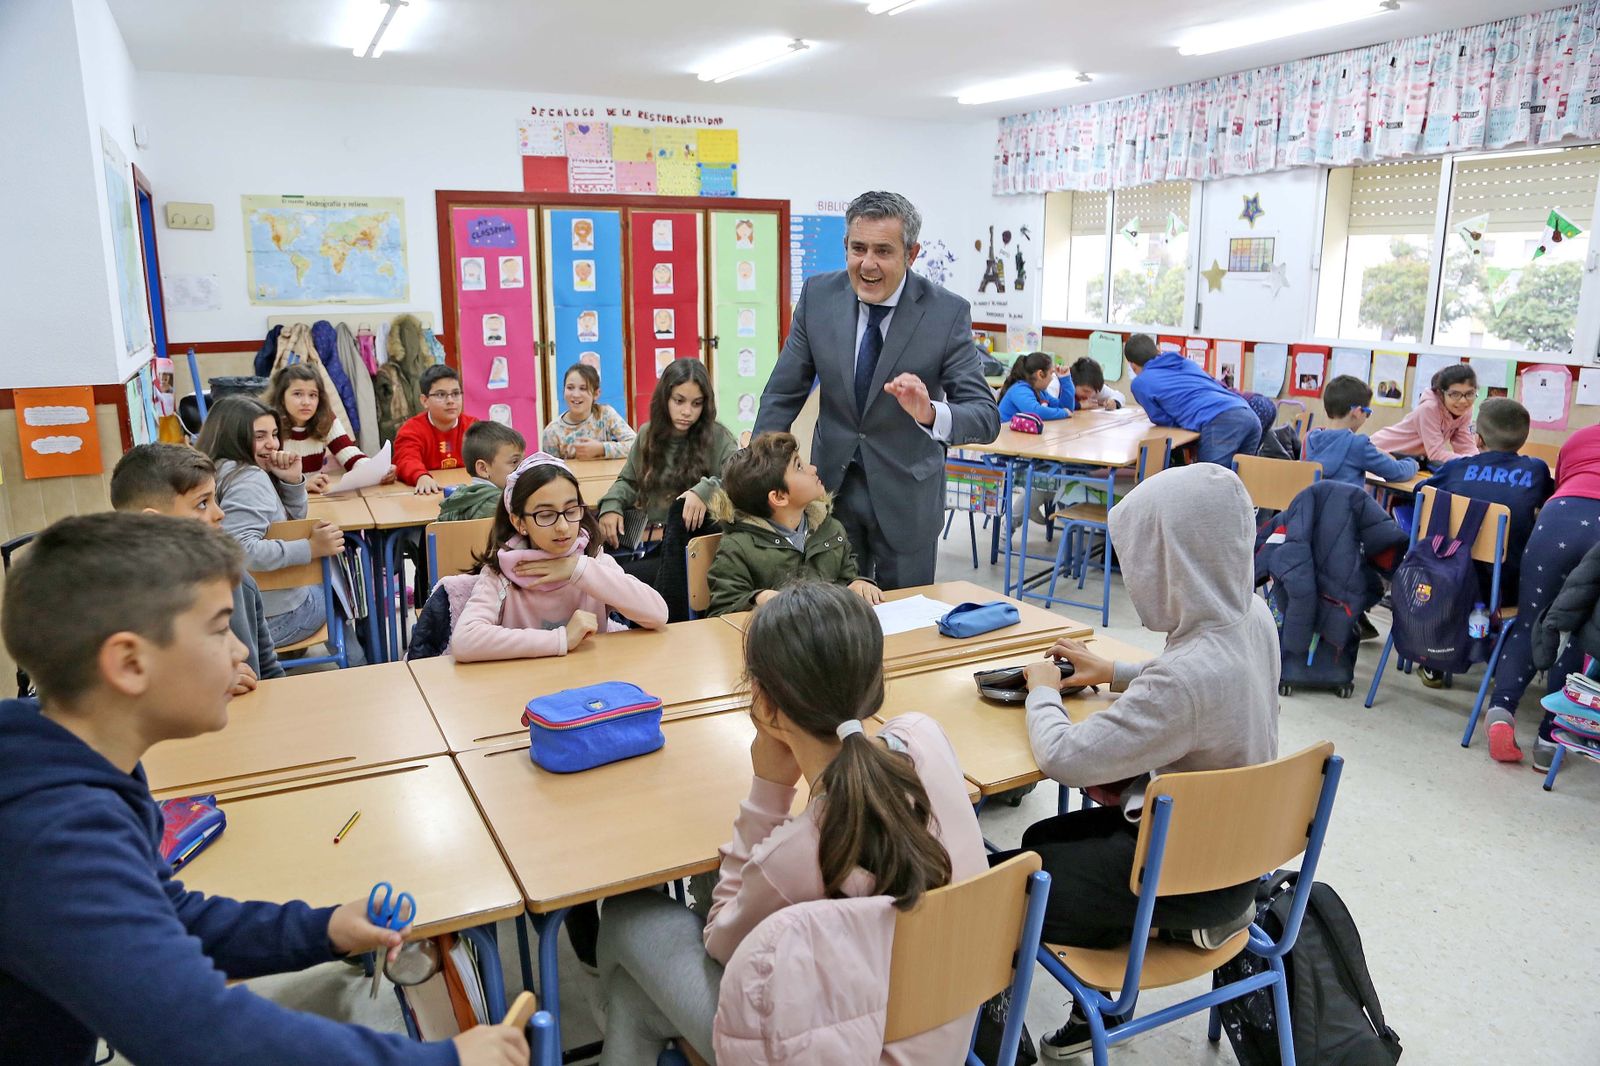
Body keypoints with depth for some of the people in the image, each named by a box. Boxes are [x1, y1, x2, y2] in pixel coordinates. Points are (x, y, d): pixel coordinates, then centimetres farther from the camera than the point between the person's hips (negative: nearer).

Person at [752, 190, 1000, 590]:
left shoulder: (947, 312, -15)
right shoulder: (818, 295, -7)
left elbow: (986, 416, -17)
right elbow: (783, 394, 0)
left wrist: (931, 413, -38)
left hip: (905, 495, -2)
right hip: (832, 484, 2)